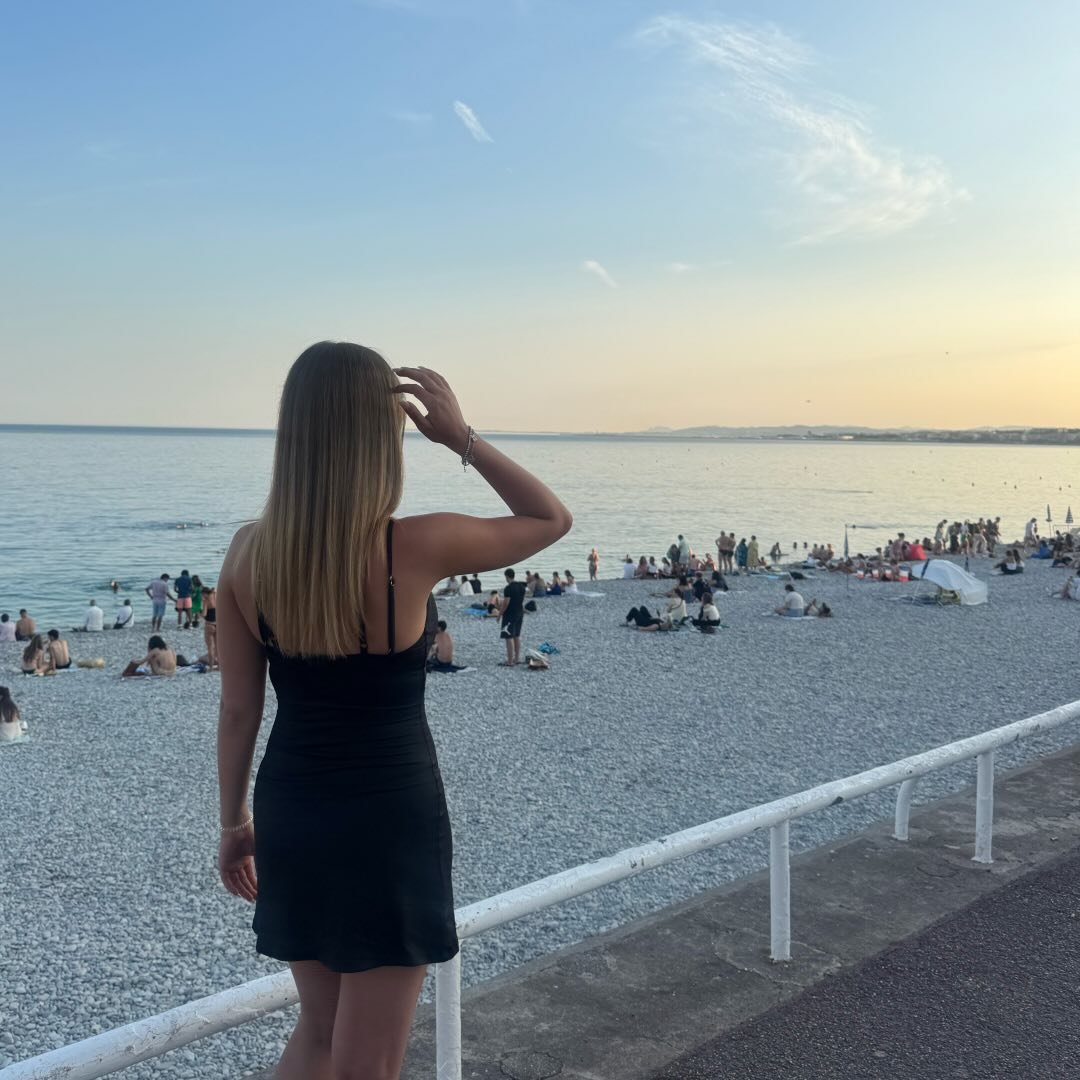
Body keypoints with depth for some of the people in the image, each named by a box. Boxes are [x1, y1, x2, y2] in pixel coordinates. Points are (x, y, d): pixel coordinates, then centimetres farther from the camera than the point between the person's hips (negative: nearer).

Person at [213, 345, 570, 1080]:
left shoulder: (248, 553, -6)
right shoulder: (416, 549, -19)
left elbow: (239, 709, 1)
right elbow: (553, 519, -4)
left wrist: (233, 822, 13)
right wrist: (462, 438, -6)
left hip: (291, 813, 5)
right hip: (390, 817, -5)